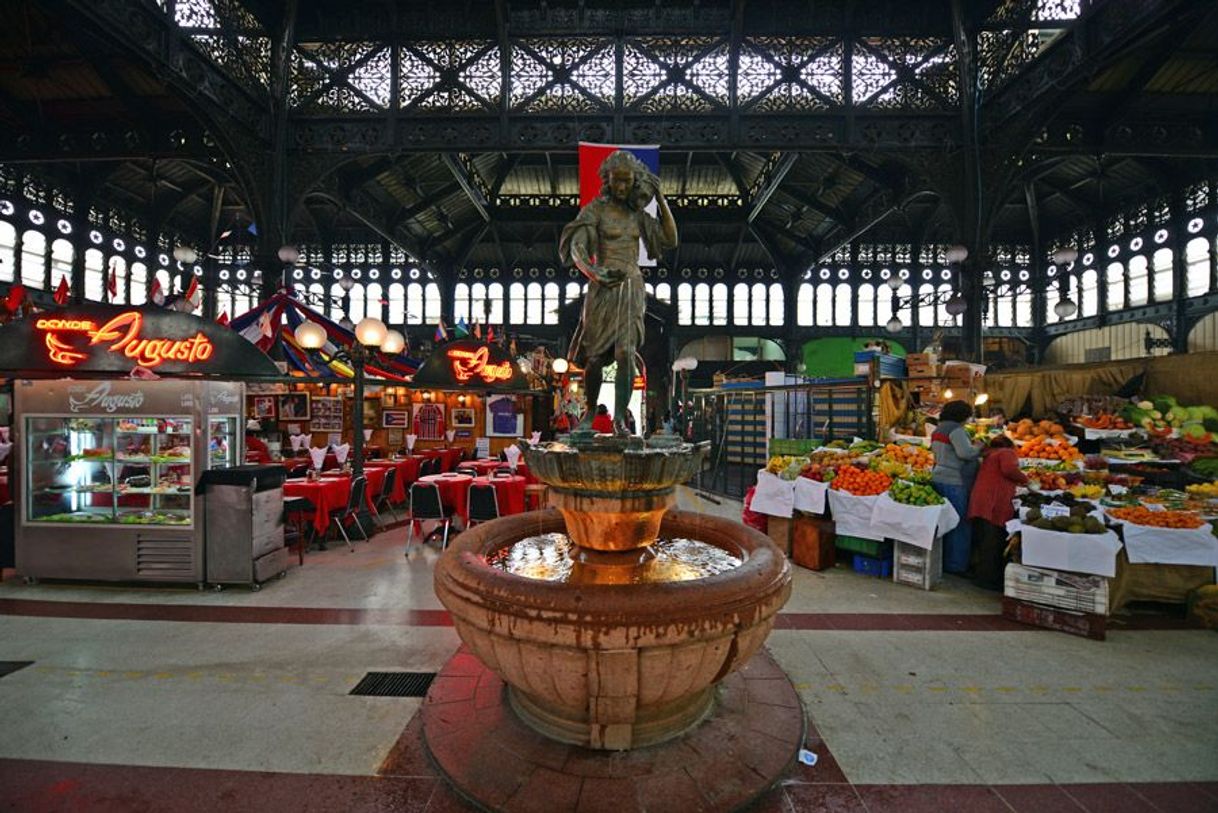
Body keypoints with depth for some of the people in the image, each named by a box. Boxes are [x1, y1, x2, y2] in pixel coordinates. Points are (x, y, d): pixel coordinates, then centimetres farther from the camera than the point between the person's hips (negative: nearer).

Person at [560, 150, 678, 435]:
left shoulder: (637, 213, 13)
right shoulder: (594, 209, 0)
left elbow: (670, 241, 9)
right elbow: (575, 249, -13)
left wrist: (661, 199, 6)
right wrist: (591, 272, -33)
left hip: (633, 288, 3)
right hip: (603, 289, -2)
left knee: (626, 354, -14)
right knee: (594, 358, 2)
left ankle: (619, 419, -9)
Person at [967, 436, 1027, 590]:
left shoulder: (989, 455, 29)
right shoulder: (1007, 453, 4)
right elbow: (1009, 470, -15)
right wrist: (1024, 479, 1)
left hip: (979, 502, 8)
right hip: (994, 504, -8)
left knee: (984, 543, 13)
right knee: (994, 544, -5)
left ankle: (982, 577, 20)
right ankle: (989, 579, -2)